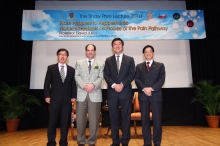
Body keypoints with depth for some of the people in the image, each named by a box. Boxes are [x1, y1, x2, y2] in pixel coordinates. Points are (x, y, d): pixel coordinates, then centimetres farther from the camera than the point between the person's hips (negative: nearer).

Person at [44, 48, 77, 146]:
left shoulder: (71, 70, 9)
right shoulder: (51, 68, 5)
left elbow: (73, 84, 8)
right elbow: (47, 83, 1)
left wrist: (73, 96, -1)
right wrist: (47, 96, -6)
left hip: (67, 100, 2)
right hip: (54, 99, -1)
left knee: (65, 122, 7)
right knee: (52, 122, 5)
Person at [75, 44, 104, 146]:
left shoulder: (100, 64, 11)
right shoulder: (79, 63, 12)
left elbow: (101, 78, 1)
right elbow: (77, 76, 1)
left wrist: (93, 85, -17)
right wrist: (84, 85, -14)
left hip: (95, 95, 0)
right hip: (81, 94, 1)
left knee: (94, 120, 4)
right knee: (80, 119, 6)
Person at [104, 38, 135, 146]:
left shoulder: (130, 59, 7)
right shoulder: (108, 60, 11)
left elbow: (132, 75, -2)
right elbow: (106, 75, 2)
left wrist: (122, 84, -14)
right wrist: (114, 85, -14)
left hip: (125, 92, -1)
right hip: (112, 93, 1)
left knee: (126, 117, 4)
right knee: (114, 117, 7)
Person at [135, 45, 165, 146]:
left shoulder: (160, 66, 10)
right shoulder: (139, 66, 14)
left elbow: (161, 80, -2)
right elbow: (137, 80, 3)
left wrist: (151, 88, -15)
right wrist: (144, 88, -14)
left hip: (156, 95, -1)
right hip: (143, 95, 2)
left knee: (157, 119, 1)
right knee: (145, 120, 5)